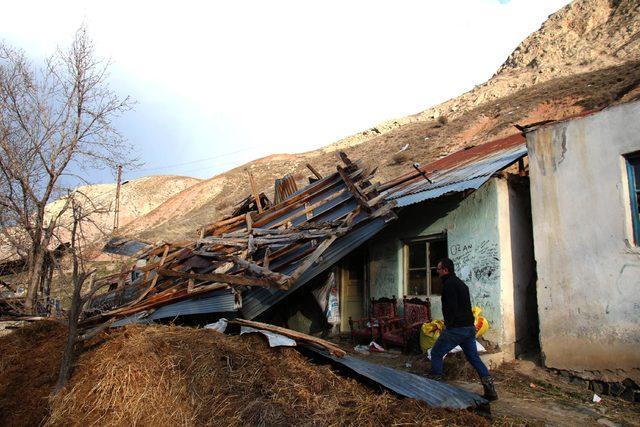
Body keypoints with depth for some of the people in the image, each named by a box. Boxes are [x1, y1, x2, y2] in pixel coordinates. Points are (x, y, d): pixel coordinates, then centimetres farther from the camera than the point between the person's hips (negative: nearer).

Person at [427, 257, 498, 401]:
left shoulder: (448, 284, -12)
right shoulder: (461, 283, 18)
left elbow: (452, 307, -21)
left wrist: (448, 324, -12)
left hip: (455, 328, -9)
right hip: (469, 327, 9)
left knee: (436, 353, 4)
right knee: (473, 357, 12)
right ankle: (490, 388, 5)